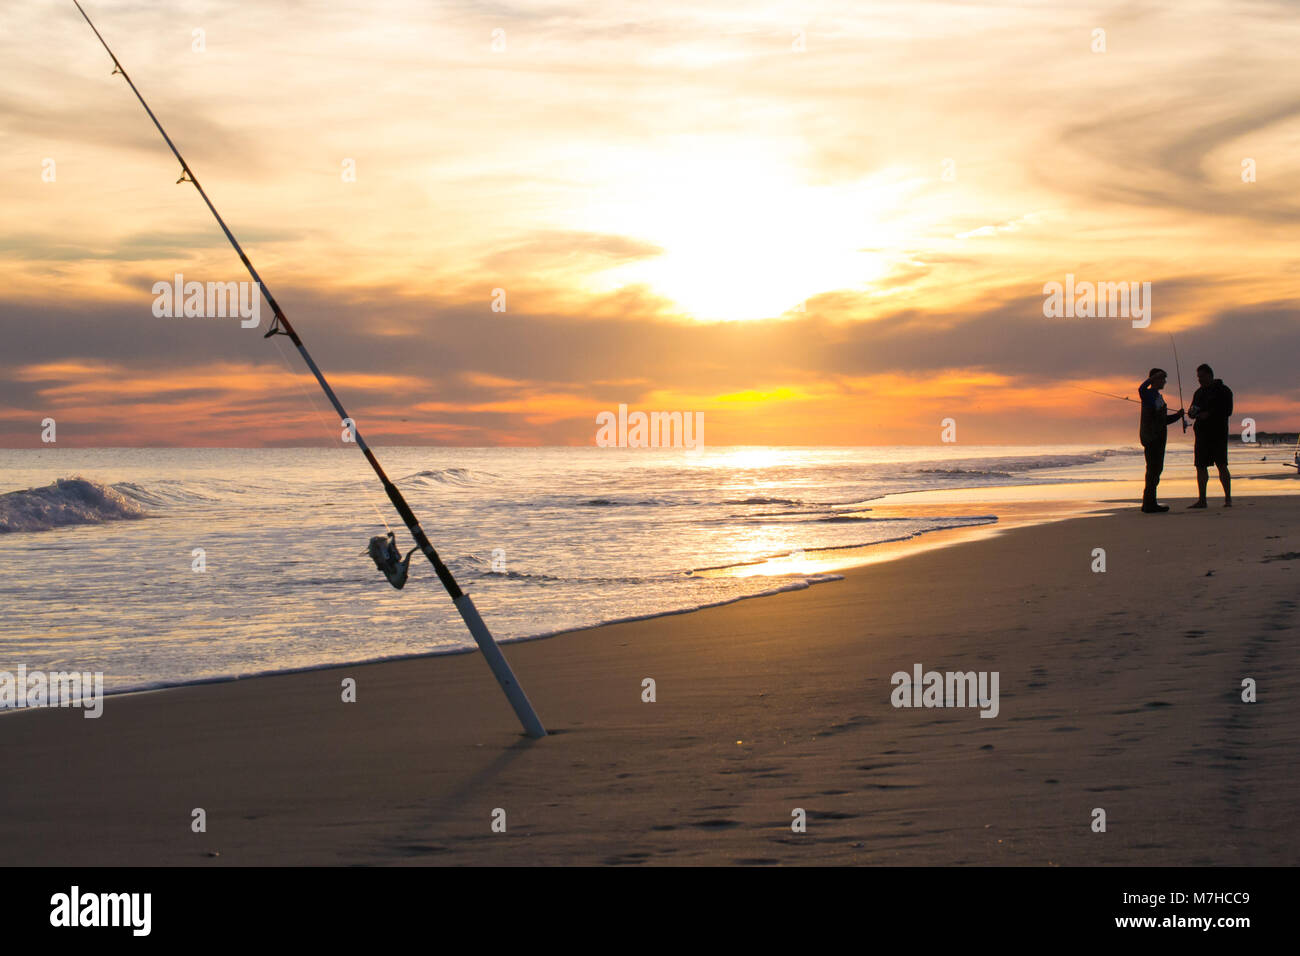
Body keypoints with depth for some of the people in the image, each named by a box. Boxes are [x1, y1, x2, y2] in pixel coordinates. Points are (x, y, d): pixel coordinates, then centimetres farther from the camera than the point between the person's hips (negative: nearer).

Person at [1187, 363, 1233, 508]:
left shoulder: (1223, 391, -2)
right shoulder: (1199, 392, 18)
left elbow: (1227, 411, -11)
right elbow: (1193, 411, 21)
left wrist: (1209, 414, -19)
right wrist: (1192, 412, -3)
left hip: (1218, 432, -6)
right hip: (1202, 432, 6)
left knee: (1222, 465, -9)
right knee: (1200, 466, 3)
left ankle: (1228, 498, -4)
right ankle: (1202, 500, 6)